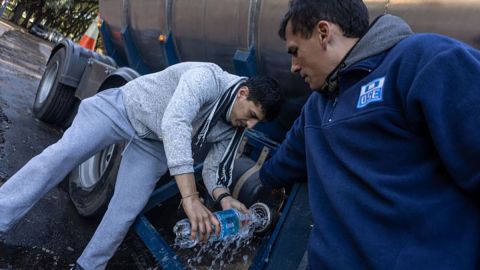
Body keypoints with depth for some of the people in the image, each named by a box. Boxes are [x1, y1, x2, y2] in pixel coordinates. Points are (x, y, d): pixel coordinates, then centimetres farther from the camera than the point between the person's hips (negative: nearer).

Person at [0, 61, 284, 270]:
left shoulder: (233, 130, -11)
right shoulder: (206, 78, -34)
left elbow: (215, 168, -5)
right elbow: (174, 124, -49)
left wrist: (224, 197, -29)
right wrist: (191, 198, -57)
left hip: (153, 144, 5)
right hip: (123, 108, -5)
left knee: (126, 210, -1)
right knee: (64, 153, -19)